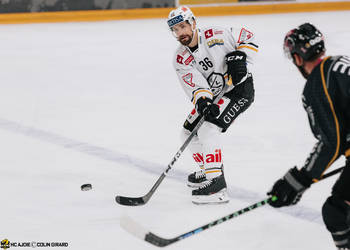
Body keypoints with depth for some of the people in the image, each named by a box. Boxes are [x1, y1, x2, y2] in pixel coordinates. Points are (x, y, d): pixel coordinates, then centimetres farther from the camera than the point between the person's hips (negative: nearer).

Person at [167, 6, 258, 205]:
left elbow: (247, 37, -6)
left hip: (240, 88, -8)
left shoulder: (215, 36, -17)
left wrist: (239, 57, -21)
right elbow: (195, 85, -17)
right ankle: (208, 170, 30)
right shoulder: (181, 59, -4)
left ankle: (217, 184, -26)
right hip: (213, 95, 8)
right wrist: (202, 101, -36)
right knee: (189, 132, 8)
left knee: (208, 130, -23)